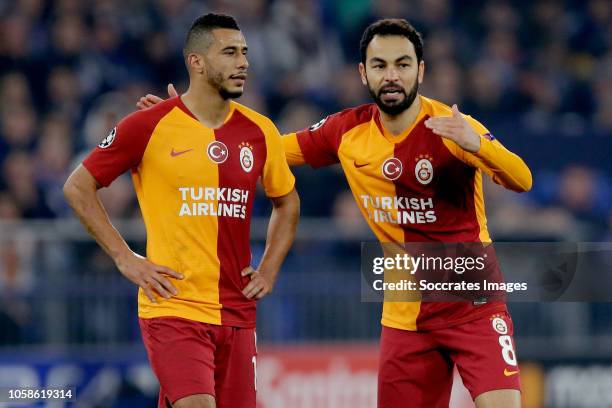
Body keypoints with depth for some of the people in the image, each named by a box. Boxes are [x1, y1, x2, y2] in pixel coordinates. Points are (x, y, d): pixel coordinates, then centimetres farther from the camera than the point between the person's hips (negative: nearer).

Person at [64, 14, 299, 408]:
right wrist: (125, 258, -4)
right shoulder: (149, 126, -5)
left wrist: (269, 270, 11)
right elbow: (78, 187, 2)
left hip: (237, 312, 5)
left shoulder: (259, 132, 8)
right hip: (173, 307, -5)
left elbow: (287, 202, 24)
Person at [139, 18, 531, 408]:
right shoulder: (348, 131, 0)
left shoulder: (452, 127, -14)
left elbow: (522, 181, -25)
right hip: (405, 314, 4)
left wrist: (476, 145, -44)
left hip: (474, 306, -4)